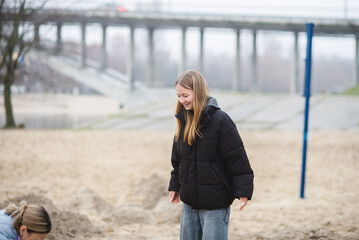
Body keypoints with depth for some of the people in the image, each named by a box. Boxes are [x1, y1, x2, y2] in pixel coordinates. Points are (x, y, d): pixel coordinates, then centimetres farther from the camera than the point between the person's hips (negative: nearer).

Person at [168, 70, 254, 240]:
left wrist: (243, 191, -16)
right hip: (189, 202, 7)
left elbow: (237, 158, -13)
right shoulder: (183, 121, 6)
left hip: (215, 204, -7)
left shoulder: (220, 120, -14)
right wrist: (174, 186, 19)